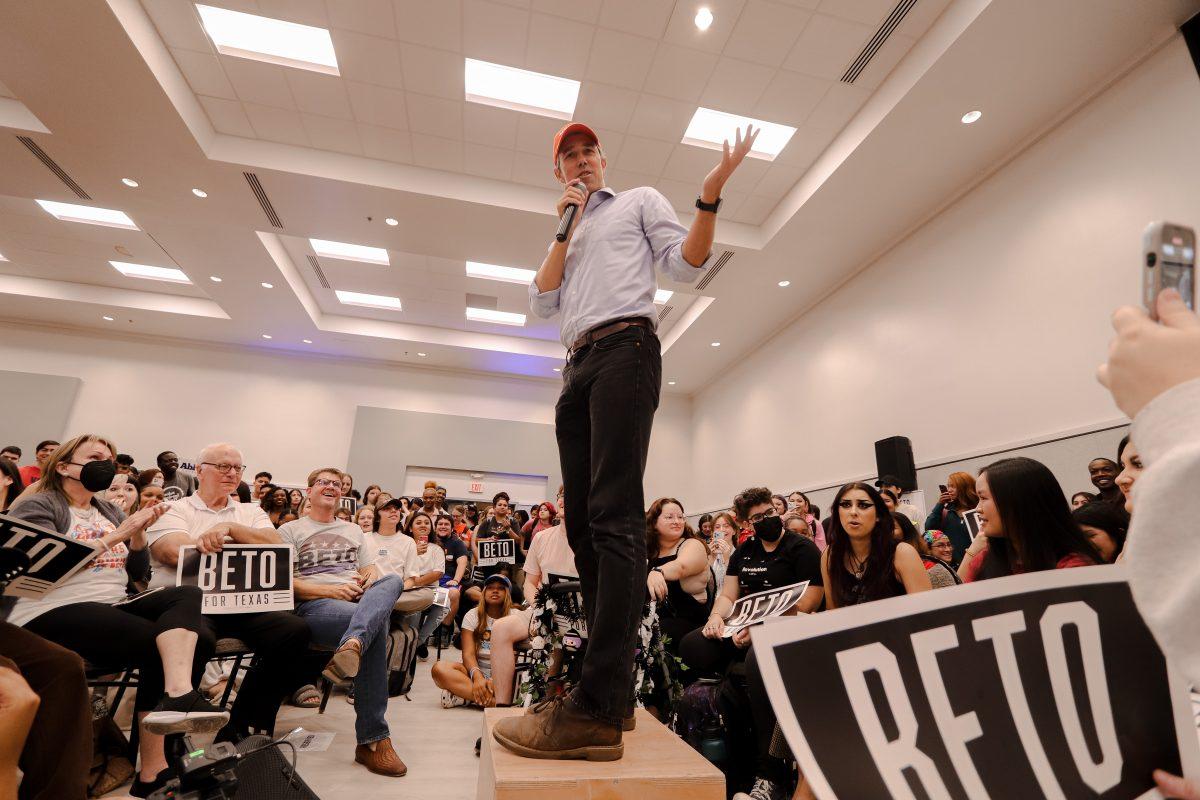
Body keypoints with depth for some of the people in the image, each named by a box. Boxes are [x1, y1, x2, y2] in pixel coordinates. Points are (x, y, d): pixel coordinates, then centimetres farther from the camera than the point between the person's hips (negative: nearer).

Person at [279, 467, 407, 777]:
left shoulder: (353, 530, 30)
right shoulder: (290, 530, 15)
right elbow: (286, 583, 3)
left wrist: (371, 578, -3)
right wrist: (332, 590, -13)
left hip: (361, 599, 4)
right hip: (314, 605, -4)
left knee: (393, 581, -32)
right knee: (377, 622, -36)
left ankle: (352, 646, -58)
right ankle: (372, 739, -33)